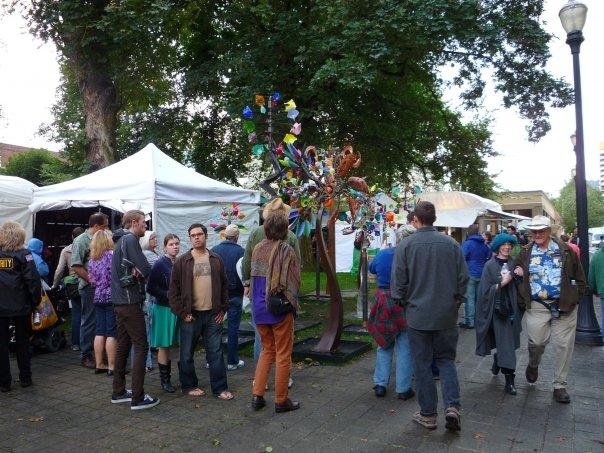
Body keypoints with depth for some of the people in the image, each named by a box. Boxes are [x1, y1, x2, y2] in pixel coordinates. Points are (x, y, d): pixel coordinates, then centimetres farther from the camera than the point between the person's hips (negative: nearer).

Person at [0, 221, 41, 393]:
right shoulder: (23, 254, -9)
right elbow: (33, 280, -13)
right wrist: (35, 301, -2)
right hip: (21, 307, -1)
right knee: (23, 343, 13)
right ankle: (25, 378, 20)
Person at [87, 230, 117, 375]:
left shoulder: (92, 259, 11)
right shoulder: (112, 255, -11)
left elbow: (92, 280, 15)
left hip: (98, 298, 7)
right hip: (111, 298, -7)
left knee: (100, 332, 11)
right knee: (112, 334, -2)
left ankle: (99, 364, 18)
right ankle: (111, 366, 2)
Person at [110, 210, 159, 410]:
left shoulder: (121, 240, 18)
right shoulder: (130, 239, -13)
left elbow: (125, 268, 13)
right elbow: (146, 269, -19)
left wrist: (135, 271, -6)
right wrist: (139, 271, 1)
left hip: (119, 302, 10)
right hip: (130, 302, -10)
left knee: (123, 345, 15)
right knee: (141, 347, -6)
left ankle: (119, 392, 23)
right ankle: (138, 398, -4)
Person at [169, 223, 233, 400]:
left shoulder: (216, 260, 8)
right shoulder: (181, 262, -1)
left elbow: (224, 285, 12)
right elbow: (173, 291, -2)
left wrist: (223, 309, 5)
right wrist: (182, 313, -7)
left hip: (213, 315, 2)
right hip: (191, 315, -2)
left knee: (216, 352, 6)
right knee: (187, 354, 9)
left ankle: (220, 388, 15)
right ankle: (189, 385, 26)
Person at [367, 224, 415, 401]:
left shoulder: (383, 254, -3)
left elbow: (371, 268, 16)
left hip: (383, 304, 3)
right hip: (405, 306, -3)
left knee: (384, 345, 17)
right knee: (404, 348, 8)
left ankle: (380, 384, 20)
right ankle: (403, 388, 15)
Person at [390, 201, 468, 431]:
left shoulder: (406, 245, -11)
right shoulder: (451, 243, -3)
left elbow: (398, 280, -8)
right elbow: (463, 277, 2)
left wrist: (401, 300, 10)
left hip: (418, 314, -2)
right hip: (447, 314, 3)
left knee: (422, 364, 10)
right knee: (446, 360, 17)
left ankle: (428, 414, 18)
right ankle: (452, 406, 4)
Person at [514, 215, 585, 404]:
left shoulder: (565, 250, 4)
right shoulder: (525, 252, 7)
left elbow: (579, 275, 9)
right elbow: (516, 271, 17)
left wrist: (576, 296, 1)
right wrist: (522, 299, 3)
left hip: (564, 305, 0)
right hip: (537, 306, 0)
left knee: (564, 345, 4)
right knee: (538, 341, -10)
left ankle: (560, 386, 18)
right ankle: (533, 365, 25)